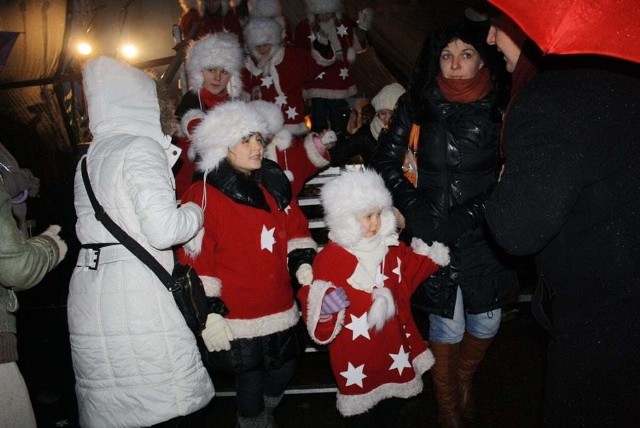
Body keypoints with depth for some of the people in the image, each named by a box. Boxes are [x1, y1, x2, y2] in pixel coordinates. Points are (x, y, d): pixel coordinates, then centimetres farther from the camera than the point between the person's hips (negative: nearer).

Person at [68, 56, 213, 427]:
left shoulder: (91, 156, 14)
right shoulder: (141, 147, -9)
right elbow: (164, 230, -19)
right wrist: (196, 211, 0)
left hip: (89, 298, 8)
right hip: (136, 294, -8)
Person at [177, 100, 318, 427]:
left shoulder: (273, 184, 7)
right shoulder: (203, 195, -12)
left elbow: (295, 226, 17)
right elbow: (195, 265, -14)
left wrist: (303, 264, 3)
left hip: (281, 310, 6)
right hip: (238, 319, -6)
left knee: (285, 369, 19)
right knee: (250, 380, 8)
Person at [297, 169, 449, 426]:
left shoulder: (391, 248, 1)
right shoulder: (329, 258, -18)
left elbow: (410, 272, 20)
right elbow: (314, 302, -18)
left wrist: (433, 254, 9)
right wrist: (324, 306, -39)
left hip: (392, 344, 6)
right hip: (355, 352, -5)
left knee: (393, 406, 24)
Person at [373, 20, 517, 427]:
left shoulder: (498, 107, -1)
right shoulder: (417, 104, -1)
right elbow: (387, 161, 2)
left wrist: (473, 215, -11)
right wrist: (416, 209, -8)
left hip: (482, 234, 1)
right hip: (432, 232, -1)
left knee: (487, 321, 11)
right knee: (447, 324, 6)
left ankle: (466, 379, 44)